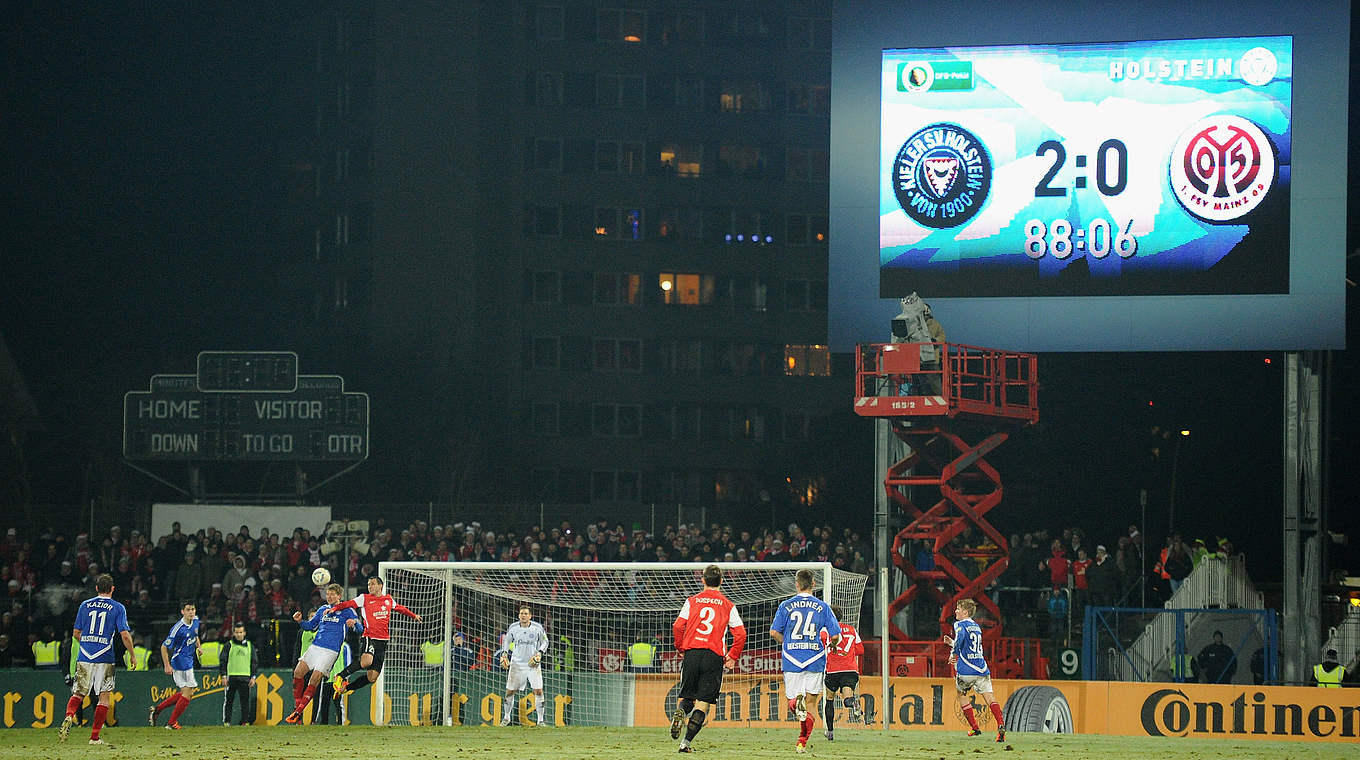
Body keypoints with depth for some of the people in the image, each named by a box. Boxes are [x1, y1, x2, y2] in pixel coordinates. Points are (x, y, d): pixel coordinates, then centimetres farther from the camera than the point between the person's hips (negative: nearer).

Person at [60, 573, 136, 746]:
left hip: (84, 657, 3)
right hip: (105, 658, -3)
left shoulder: (85, 605, 10)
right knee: (105, 697, 6)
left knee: (78, 693, 11)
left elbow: (76, 633, 13)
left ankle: (69, 715, -21)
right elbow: (125, 635, -7)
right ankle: (95, 736, 1)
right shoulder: (118, 608, 0)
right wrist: (133, 655, 6)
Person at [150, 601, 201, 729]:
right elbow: (164, 647, -17)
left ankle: (156, 709, 22)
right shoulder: (178, 628, -21)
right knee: (188, 693, -5)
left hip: (189, 661, 9)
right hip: (181, 663, -9)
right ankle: (172, 723, 5)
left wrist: (198, 647, 16)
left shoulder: (195, 621, 3)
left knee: (185, 693, 16)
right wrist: (167, 666, -21)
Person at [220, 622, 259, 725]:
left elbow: (255, 662, 15)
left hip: (245, 677, 1)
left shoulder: (250, 646, 14)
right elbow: (223, 661, 4)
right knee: (228, 700, -1)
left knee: (245, 701, -2)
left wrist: (253, 677, 6)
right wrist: (224, 675, -5)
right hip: (231, 677, -1)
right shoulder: (228, 645, 7)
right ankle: (226, 721, 4)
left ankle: (245, 721, 4)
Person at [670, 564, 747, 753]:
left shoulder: (692, 601, 9)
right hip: (714, 656, -1)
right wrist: (732, 657, 13)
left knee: (687, 696, 15)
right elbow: (740, 634, 2)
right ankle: (687, 741, -10)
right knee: (703, 702, 1)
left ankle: (680, 713, -20)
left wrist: (681, 649, 13)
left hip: (691, 653, 1)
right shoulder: (728, 606, 8)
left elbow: (677, 626, -1)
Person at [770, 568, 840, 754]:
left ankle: (796, 703, -28)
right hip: (815, 660, 0)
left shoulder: (786, 606, 4)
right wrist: (831, 645, 22)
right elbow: (835, 635, -1)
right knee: (811, 702, 8)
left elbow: (774, 632, -2)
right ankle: (802, 741, -3)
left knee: (791, 698, 9)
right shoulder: (822, 607, 3)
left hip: (791, 660, 0)